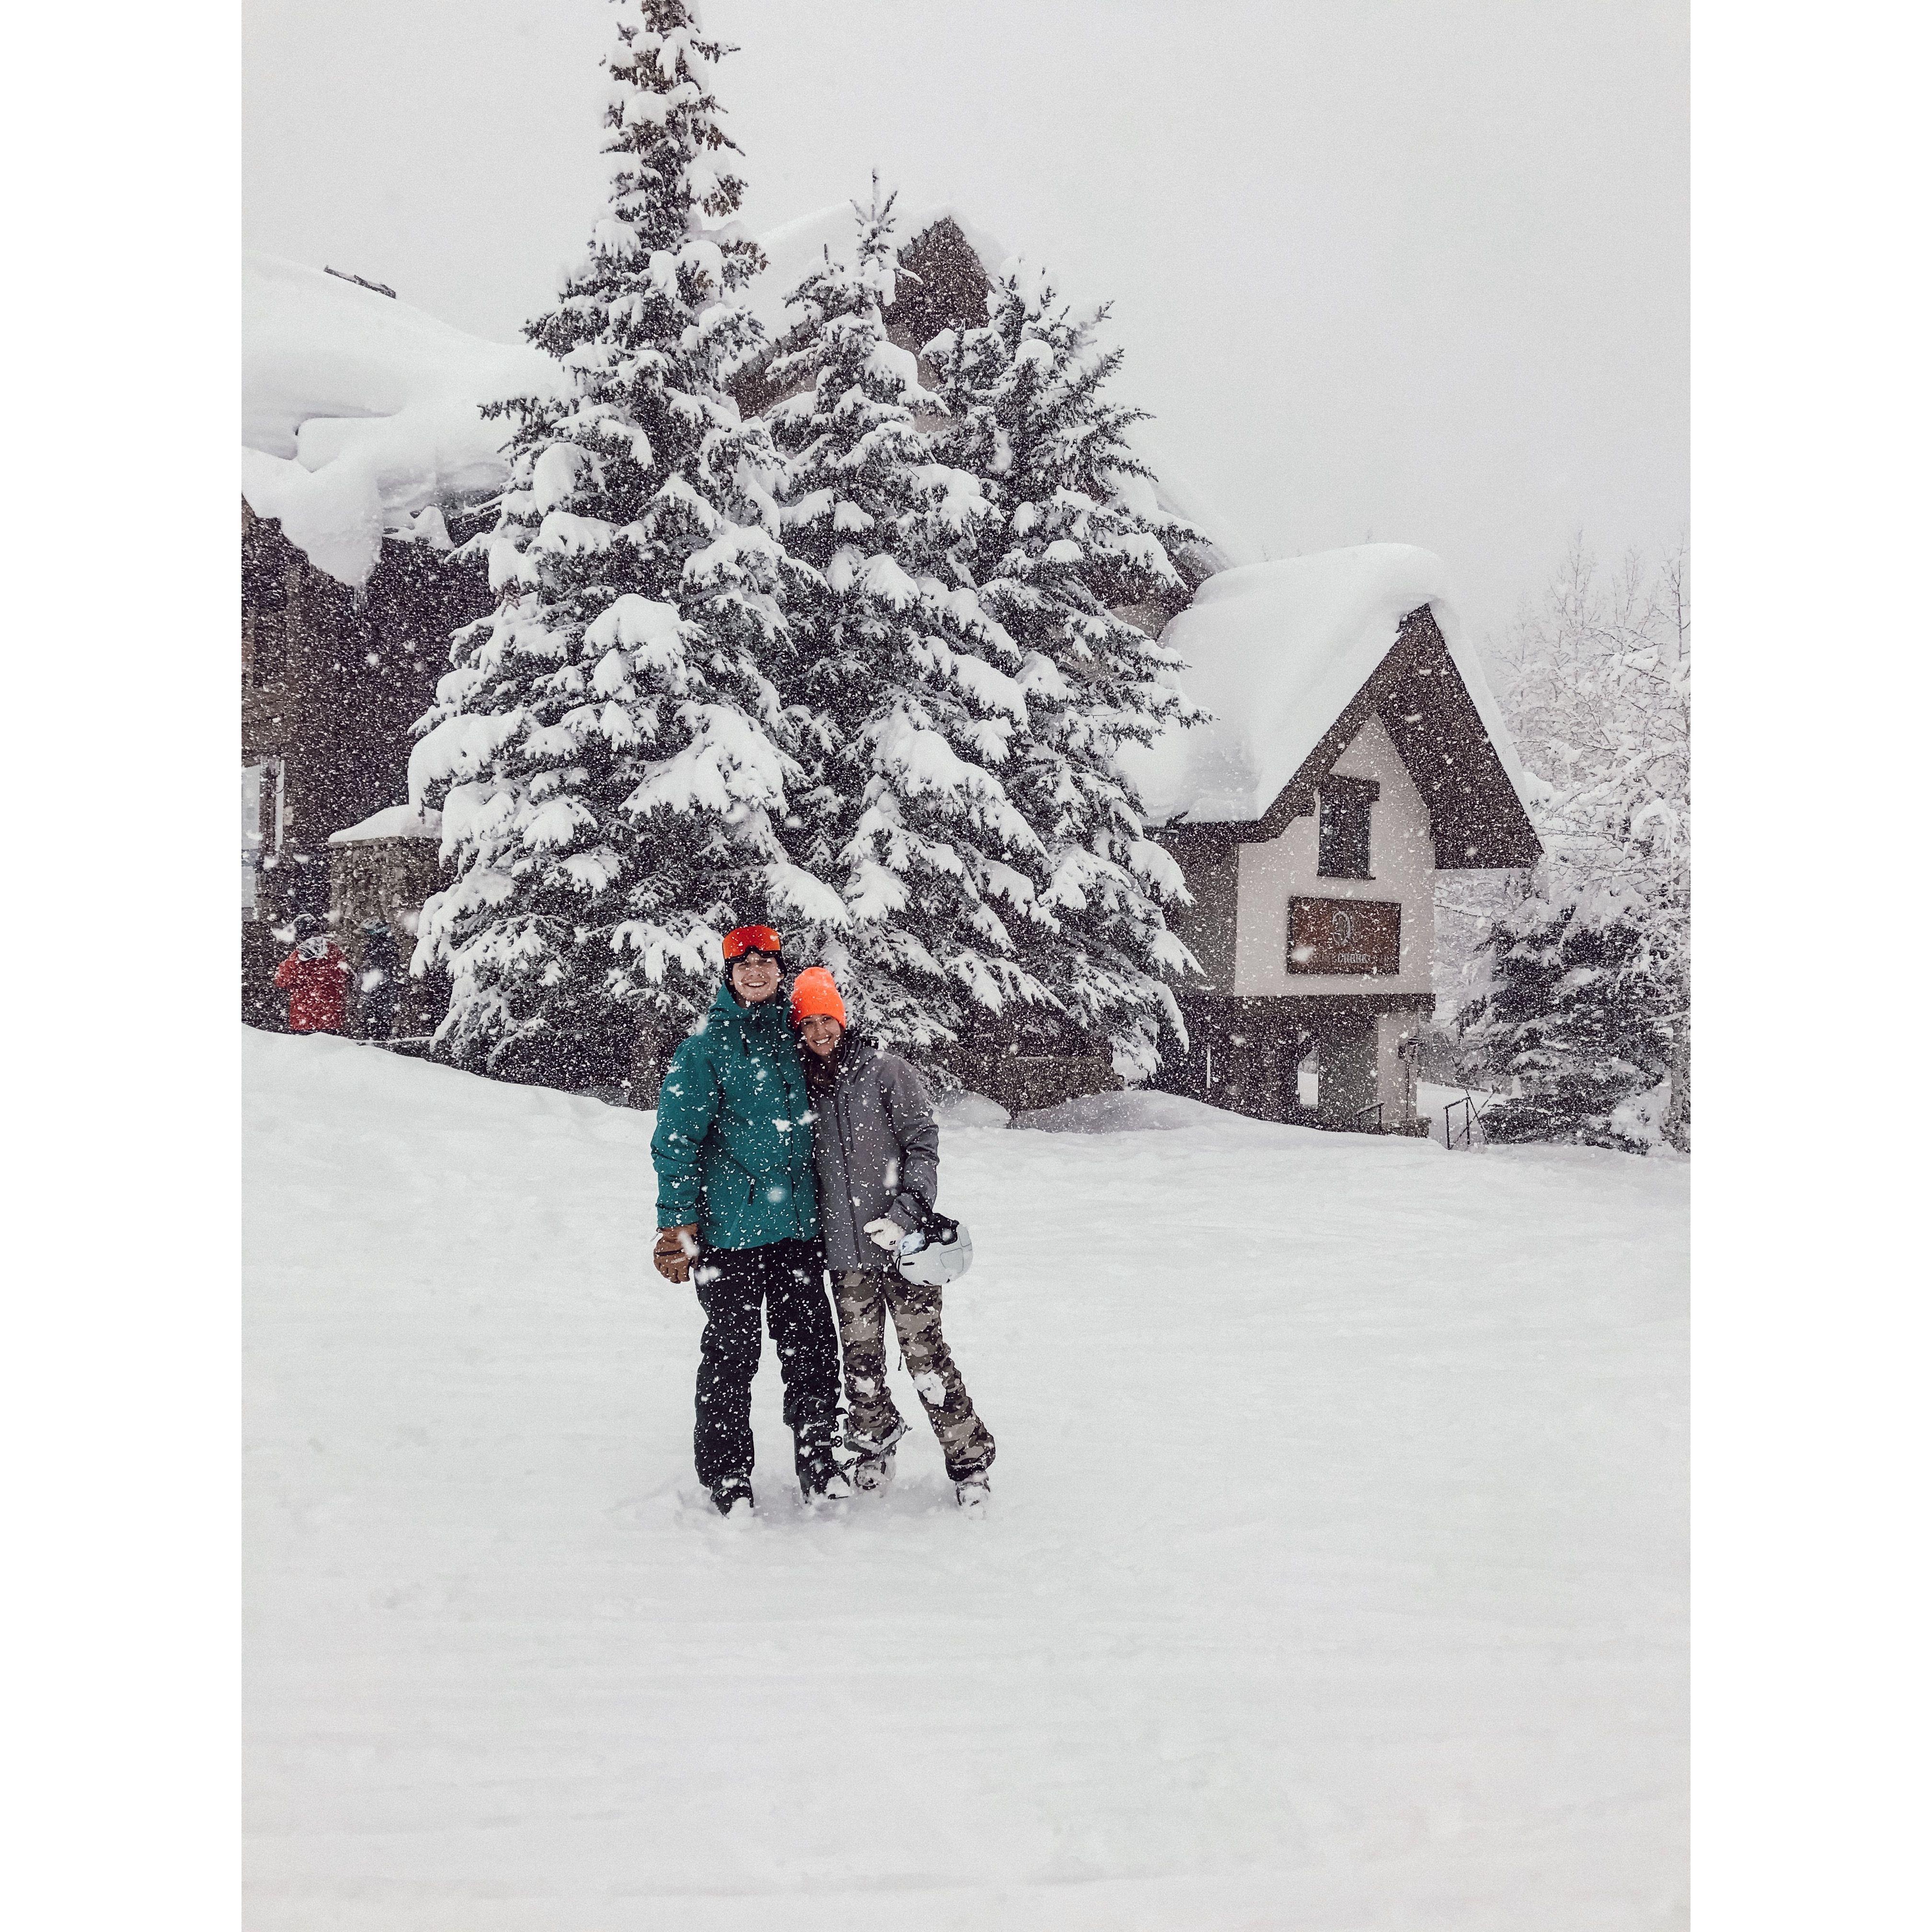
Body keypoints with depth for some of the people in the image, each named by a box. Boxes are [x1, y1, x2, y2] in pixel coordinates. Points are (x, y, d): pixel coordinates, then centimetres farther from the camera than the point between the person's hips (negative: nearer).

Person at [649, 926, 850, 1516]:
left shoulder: (792, 1036, 12)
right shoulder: (705, 1045, -4)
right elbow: (677, 1137, -6)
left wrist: (824, 1208, 23)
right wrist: (679, 1223, -12)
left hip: (798, 1224, 5)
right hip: (731, 1225, -4)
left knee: (813, 1347, 6)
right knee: (732, 1354, 1)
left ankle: (819, 1463, 18)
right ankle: (727, 1478, 13)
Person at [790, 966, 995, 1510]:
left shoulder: (885, 1071, -2)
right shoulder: (802, 1086, 9)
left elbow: (923, 1143, -6)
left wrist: (907, 1211, -17)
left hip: (900, 1241, -4)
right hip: (845, 1247, 4)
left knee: (925, 1354, -5)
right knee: (861, 1358, 8)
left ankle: (970, 1461, 5)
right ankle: (873, 1446, 28)